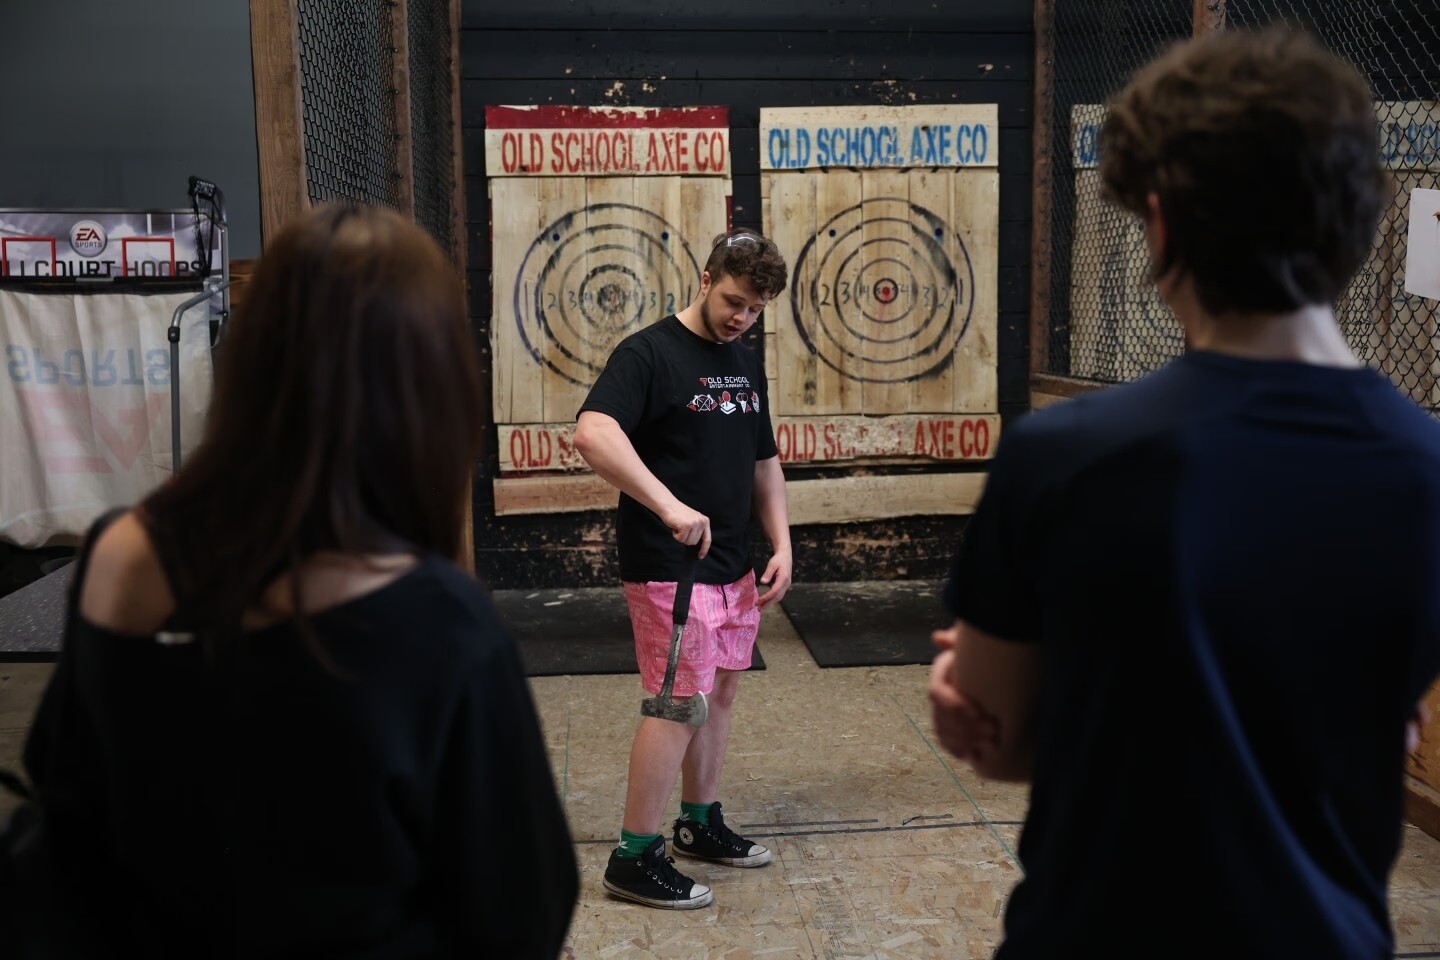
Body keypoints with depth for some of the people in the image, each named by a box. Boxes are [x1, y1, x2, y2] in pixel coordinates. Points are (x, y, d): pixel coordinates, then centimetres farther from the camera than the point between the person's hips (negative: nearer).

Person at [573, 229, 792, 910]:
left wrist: (781, 546, 8)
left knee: (718, 693, 16)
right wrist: (669, 505, -37)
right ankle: (634, 858, 6)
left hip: (732, 566, 8)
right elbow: (592, 433, -29)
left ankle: (701, 822, 33)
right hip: (668, 567, -8)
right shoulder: (649, 353, -13)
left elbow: (763, 463, 19)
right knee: (679, 702, -6)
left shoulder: (746, 365, 13)